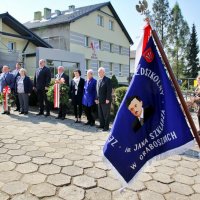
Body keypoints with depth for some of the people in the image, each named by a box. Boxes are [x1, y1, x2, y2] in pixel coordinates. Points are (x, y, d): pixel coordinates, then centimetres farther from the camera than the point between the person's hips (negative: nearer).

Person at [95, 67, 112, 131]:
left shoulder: (107, 80, -9)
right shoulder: (98, 80, 15)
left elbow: (109, 90, -14)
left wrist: (107, 99, -18)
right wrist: (97, 99, 10)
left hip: (106, 101, -7)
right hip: (100, 101, 7)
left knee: (106, 114, 1)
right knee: (100, 114, 11)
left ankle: (106, 126, 10)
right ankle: (102, 124, 22)